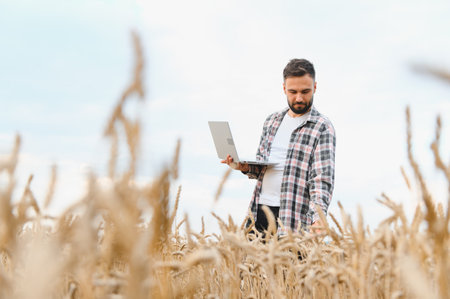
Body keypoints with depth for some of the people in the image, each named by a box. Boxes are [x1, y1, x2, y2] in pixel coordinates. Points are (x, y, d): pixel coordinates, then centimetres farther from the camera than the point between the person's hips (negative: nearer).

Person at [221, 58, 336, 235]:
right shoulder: (272, 121, 15)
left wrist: (318, 217, -28)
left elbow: (323, 178, -13)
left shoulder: (322, 128, -3)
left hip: (292, 217, -5)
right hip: (258, 209, 5)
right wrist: (246, 167, 0)